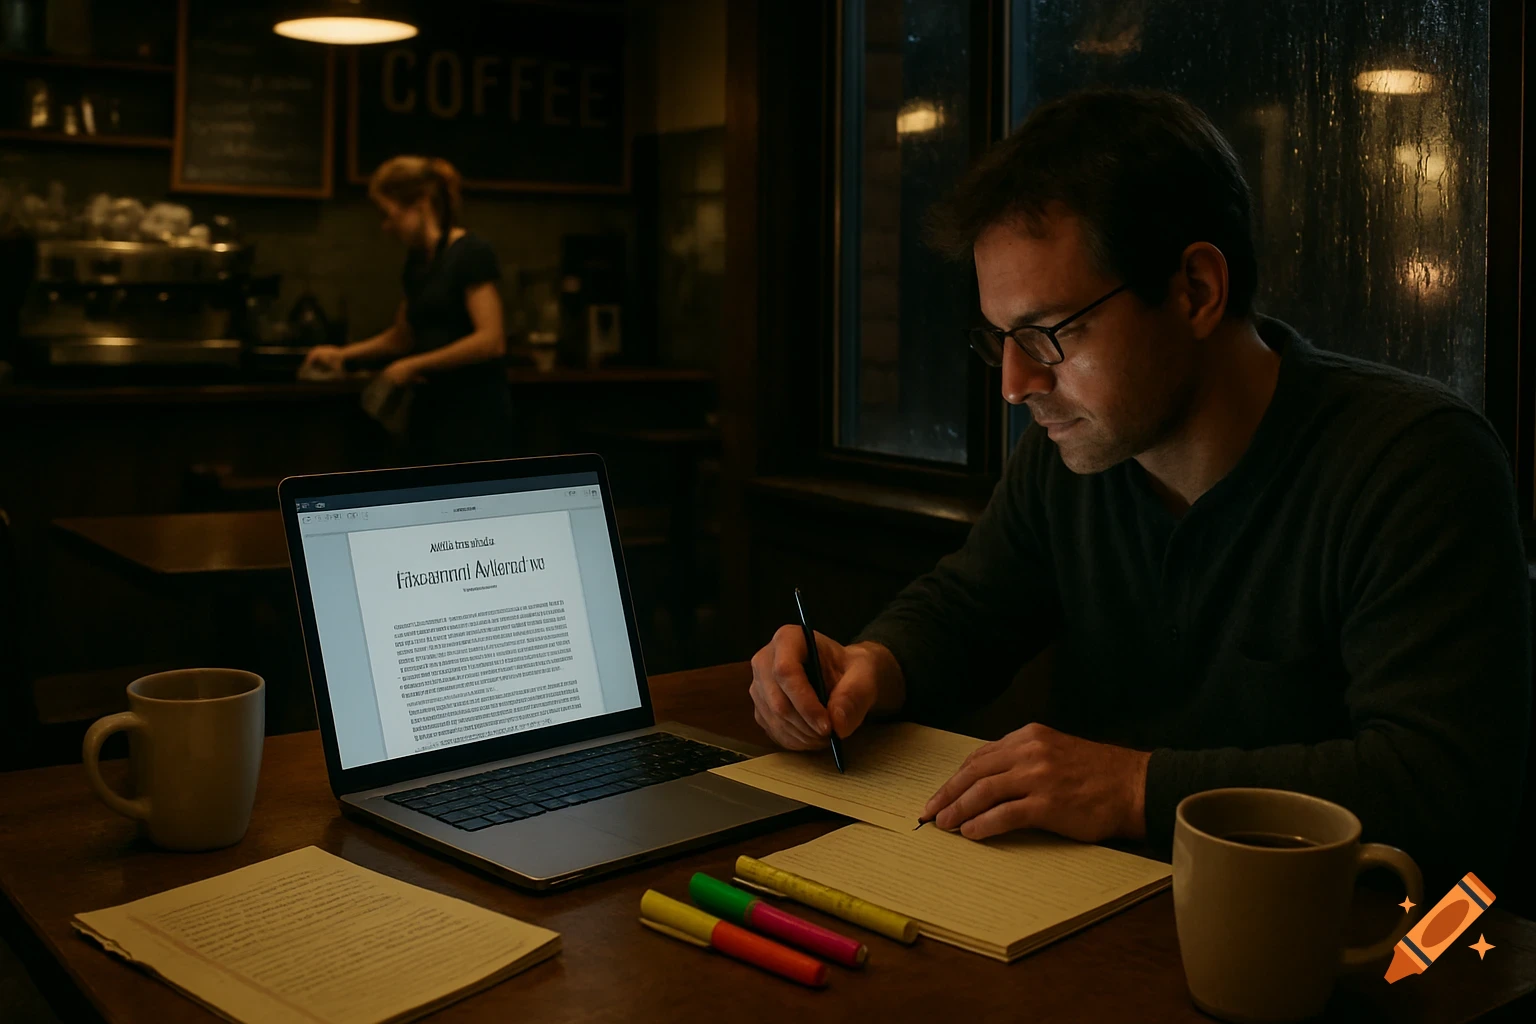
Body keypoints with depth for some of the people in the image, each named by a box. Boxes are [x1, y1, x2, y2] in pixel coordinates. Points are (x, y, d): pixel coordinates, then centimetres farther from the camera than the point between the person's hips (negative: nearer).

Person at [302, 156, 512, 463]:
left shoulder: (471, 254, -12)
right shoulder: (417, 262, 12)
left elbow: (491, 340, -21)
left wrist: (414, 365, -15)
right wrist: (343, 354, 14)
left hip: (474, 416, -9)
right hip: (431, 413, 9)